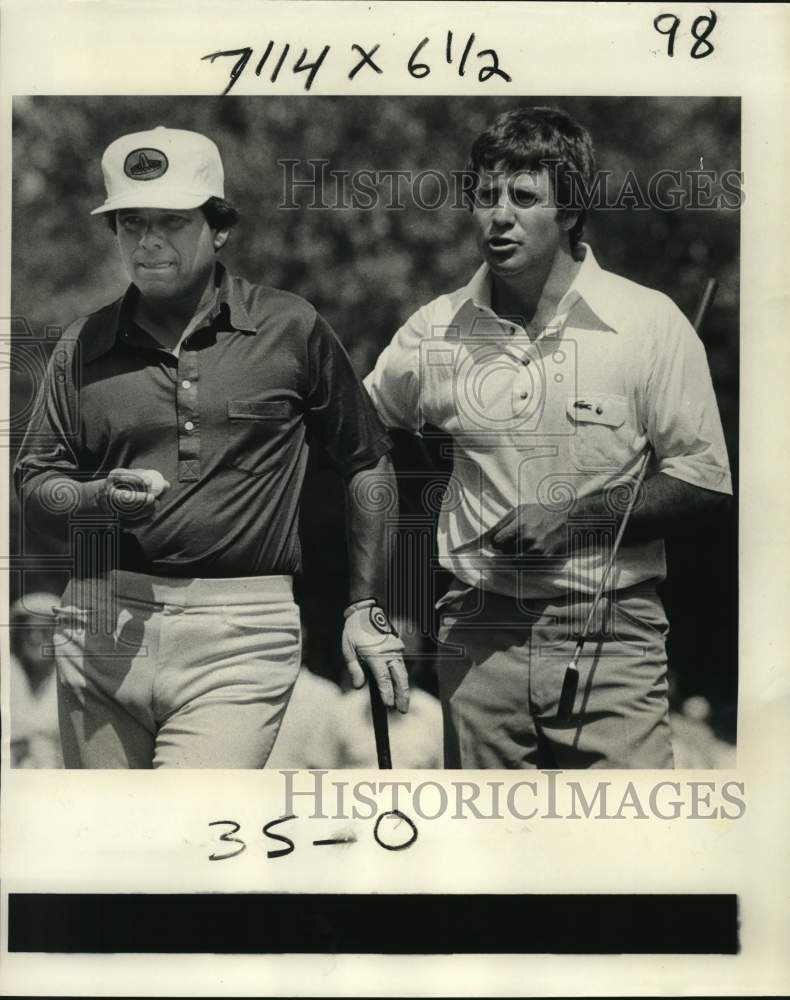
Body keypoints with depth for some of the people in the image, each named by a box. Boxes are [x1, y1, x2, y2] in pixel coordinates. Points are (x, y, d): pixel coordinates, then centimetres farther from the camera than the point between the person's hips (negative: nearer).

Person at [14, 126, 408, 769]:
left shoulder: (292, 330, 3)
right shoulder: (84, 347, 10)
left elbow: (368, 461, 9)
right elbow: (33, 486, 11)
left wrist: (368, 608, 7)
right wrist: (100, 499, -11)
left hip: (240, 640, -3)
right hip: (101, 629, 4)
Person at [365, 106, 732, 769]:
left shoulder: (651, 323, -4)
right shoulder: (435, 331, 4)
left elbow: (704, 480, -3)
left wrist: (574, 516, -14)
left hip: (612, 639, -2)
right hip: (479, 639, 3)